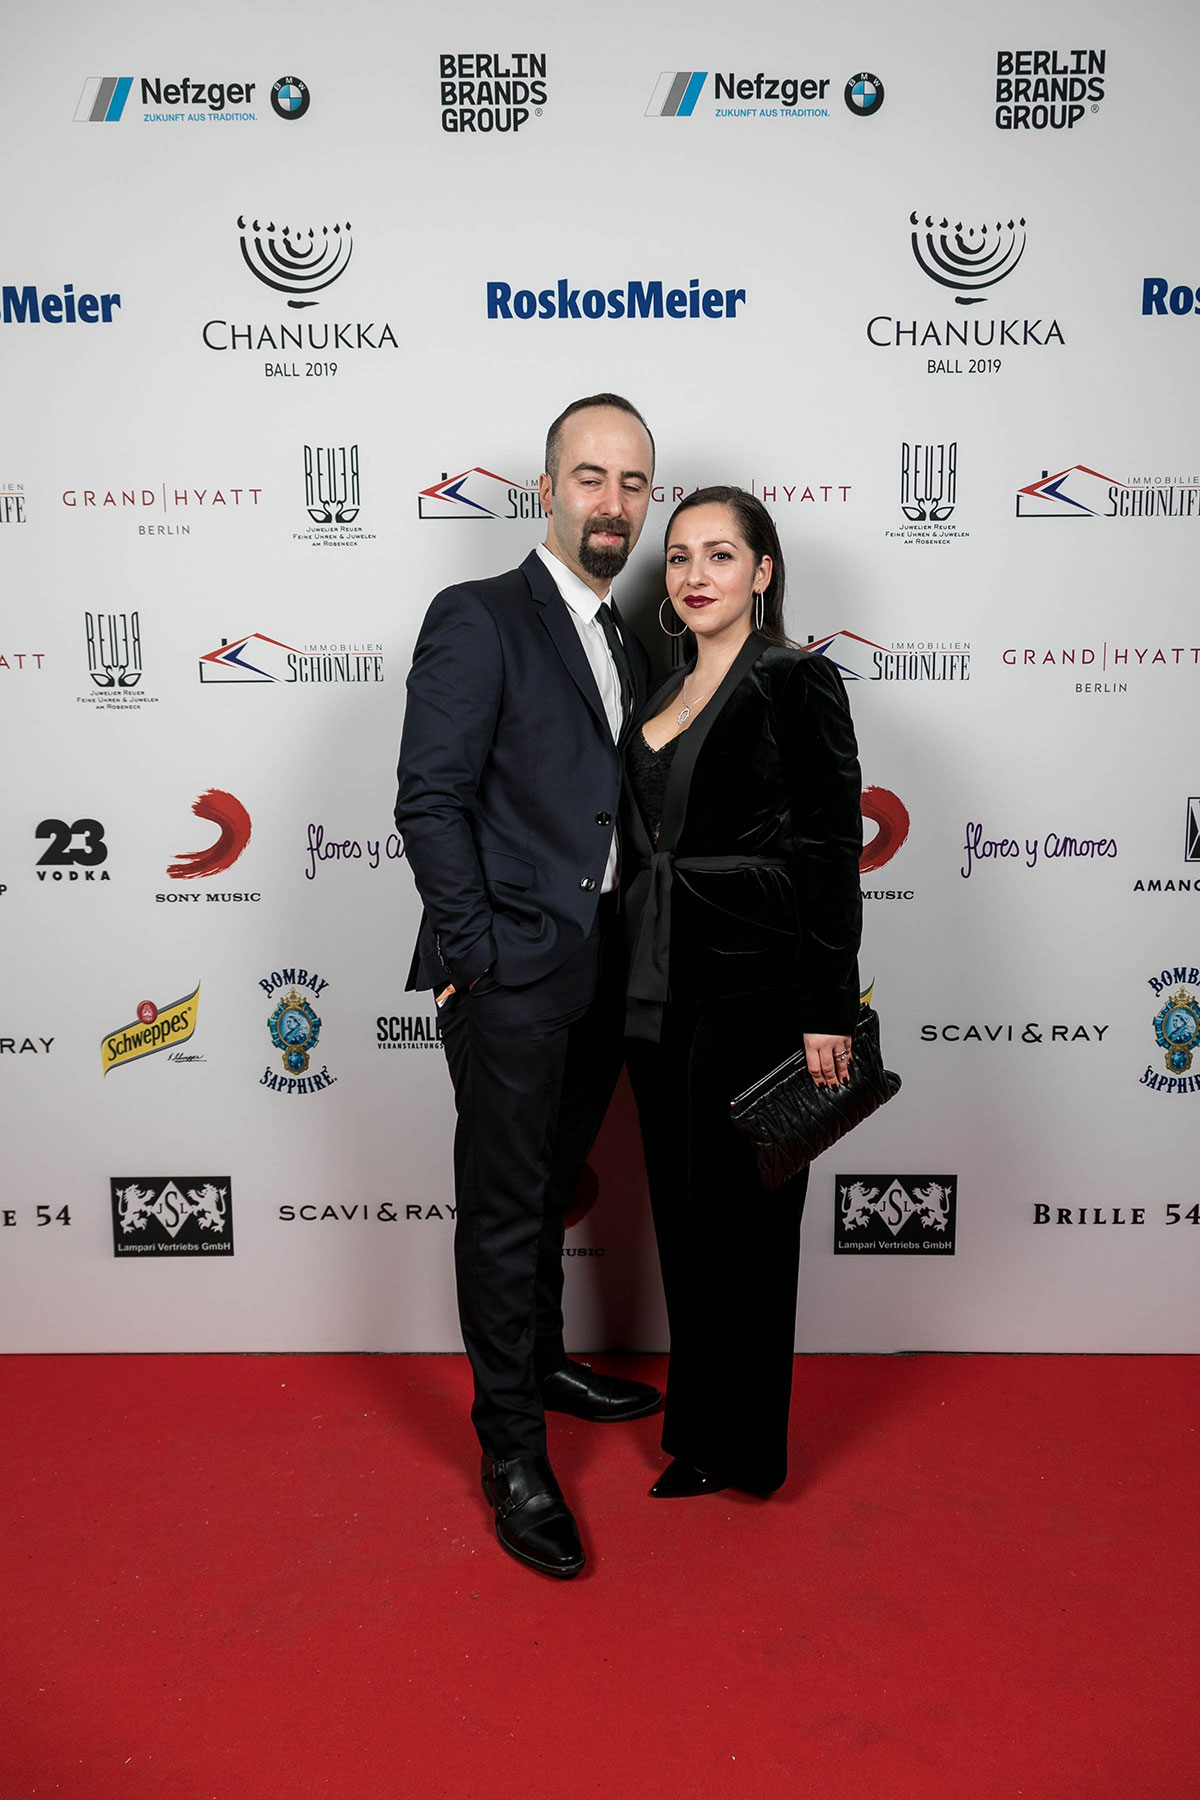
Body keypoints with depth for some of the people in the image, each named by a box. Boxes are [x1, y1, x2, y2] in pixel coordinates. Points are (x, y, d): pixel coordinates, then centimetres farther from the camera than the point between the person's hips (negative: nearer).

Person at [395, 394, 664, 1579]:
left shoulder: (630, 644, 15)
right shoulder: (477, 620, -8)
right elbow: (430, 802, -14)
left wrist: (633, 952, 10)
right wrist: (475, 951, -15)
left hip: (600, 973, 7)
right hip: (510, 972, -7)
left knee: (550, 1187, 22)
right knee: (506, 1204, 4)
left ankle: (540, 1360, 42)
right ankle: (511, 1448, 18)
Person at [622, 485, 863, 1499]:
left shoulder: (798, 682, -7)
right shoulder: (663, 698, 15)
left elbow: (833, 853, -12)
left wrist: (828, 1014, -16)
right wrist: (638, 982, 15)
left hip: (750, 987, -7)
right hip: (659, 988, 7)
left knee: (741, 1214, 4)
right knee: (681, 1214, 14)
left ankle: (738, 1450, 22)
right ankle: (697, 1424, 31)